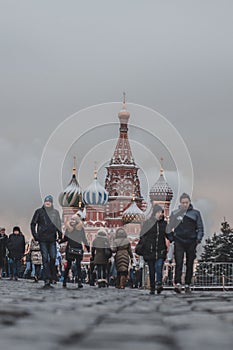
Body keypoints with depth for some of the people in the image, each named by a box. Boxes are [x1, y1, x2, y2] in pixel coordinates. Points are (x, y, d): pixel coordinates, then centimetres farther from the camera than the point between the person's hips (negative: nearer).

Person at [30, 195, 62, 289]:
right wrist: (35, 235, -3)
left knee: (53, 257, 0)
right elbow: (33, 224, 6)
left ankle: (52, 277, 12)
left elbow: (58, 225, 16)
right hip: (43, 239, -2)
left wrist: (59, 234, 4)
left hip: (52, 238, 2)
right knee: (45, 258, -4)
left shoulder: (55, 212, 10)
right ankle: (47, 280, -7)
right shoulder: (39, 211, 4)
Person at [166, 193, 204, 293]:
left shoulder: (195, 213, 8)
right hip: (179, 241, -1)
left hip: (191, 242, 1)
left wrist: (199, 238, -7)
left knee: (190, 264, 5)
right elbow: (170, 227, 13)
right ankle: (177, 284, -20)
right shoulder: (175, 213, 9)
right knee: (178, 263, -13)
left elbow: (200, 228, 7)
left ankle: (187, 285, 13)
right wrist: (171, 238, 0)